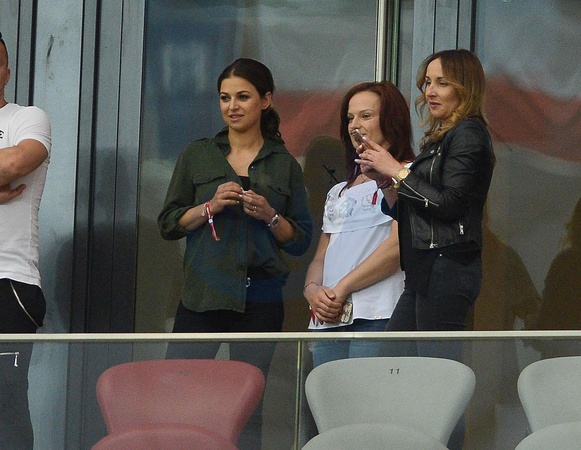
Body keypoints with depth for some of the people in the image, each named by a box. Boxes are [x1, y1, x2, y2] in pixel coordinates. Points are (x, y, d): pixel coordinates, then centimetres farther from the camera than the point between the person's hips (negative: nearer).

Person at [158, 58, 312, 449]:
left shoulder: (285, 165, 9)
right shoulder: (197, 156, 10)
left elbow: (301, 241, 10)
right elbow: (168, 223, 8)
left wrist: (269, 215, -8)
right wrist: (210, 207, -8)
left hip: (260, 301, 0)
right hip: (202, 297, 0)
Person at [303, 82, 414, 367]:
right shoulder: (339, 192, 28)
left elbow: (399, 245, -9)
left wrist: (342, 289, -11)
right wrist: (312, 290, 0)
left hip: (377, 317, -7)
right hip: (328, 319, 7)